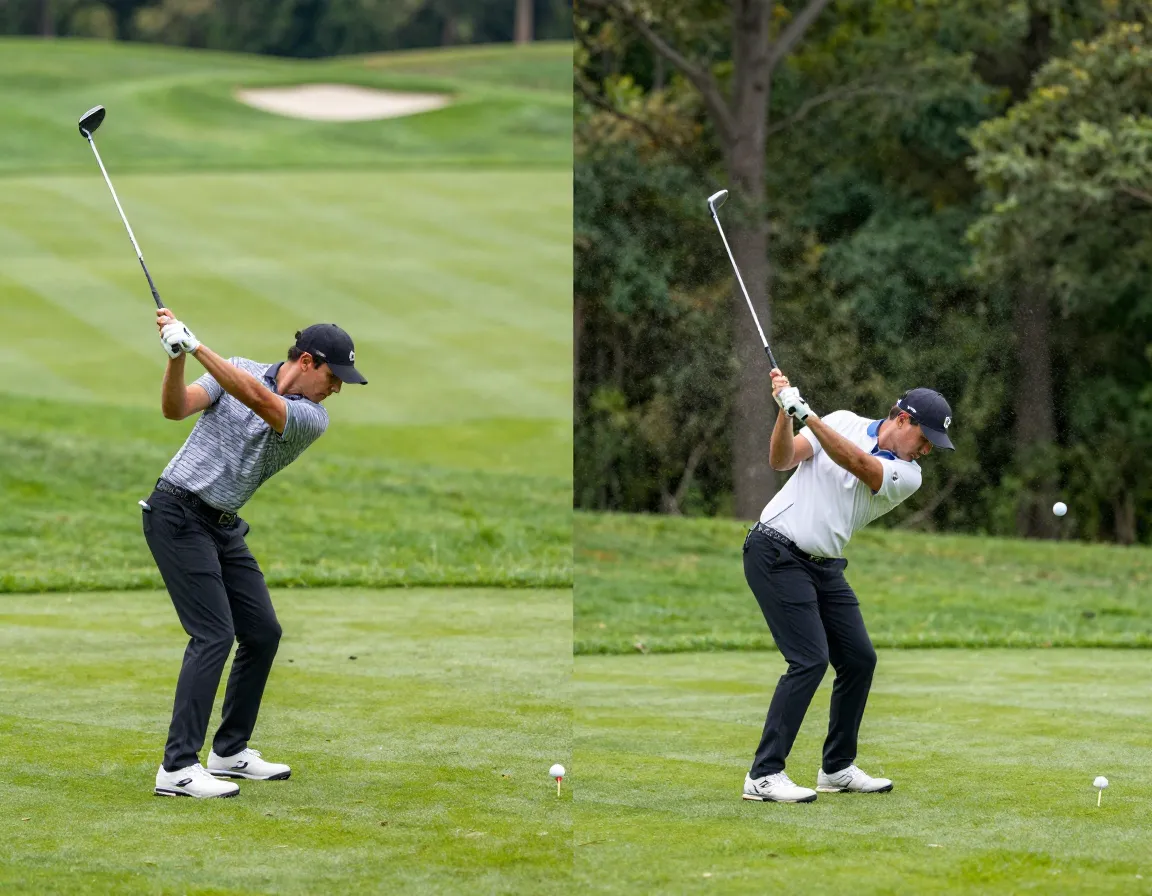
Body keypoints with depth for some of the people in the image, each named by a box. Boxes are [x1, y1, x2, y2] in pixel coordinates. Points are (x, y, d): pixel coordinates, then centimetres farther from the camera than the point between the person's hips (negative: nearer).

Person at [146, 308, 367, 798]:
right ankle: (178, 768, -19)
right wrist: (176, 357, -32)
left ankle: (230, 752, 24)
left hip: (222, 527, 6)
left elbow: (258, 399, -23)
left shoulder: (313, 418, -3)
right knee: (214, 633, -16)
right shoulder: (237, 369, -4)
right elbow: (176, 408, -16)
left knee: (262, 632, 8)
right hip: (177, 513, -6)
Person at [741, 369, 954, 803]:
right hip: (776, 552, -6)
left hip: (824, 567, 6)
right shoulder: (843, 422, -2)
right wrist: (786, 412, -26)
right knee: (810, 660, -16)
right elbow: (781, 460, -10)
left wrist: (808, 415, -30)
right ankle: (764, 775, -16)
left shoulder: (907, 477, 0)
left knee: (859, 658, 5)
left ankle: (837, 768, 23)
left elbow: (857, 464, -20)